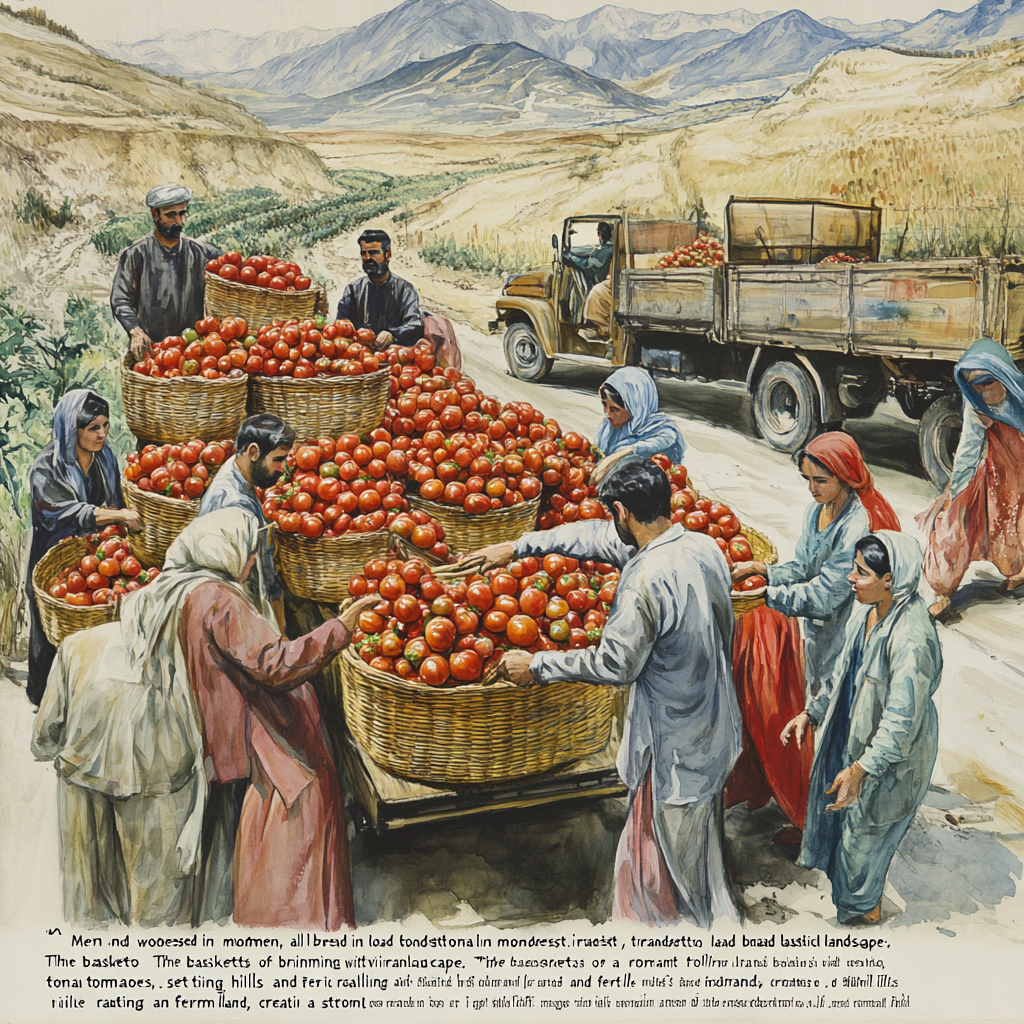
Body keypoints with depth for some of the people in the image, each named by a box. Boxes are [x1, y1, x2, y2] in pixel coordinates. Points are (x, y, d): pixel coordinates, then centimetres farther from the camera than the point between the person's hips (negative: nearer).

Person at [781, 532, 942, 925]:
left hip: (891, 757, -8)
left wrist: (860, 770, -33)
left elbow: (902, 719, -32)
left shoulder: (911, 638, -35)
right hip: (853, 732, 8)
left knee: (866, 827, 15)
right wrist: (811, 713, 6)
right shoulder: (870, 610, -8)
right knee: (840, 808, 28)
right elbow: (845, 674, 7)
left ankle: (863, 906, 43)